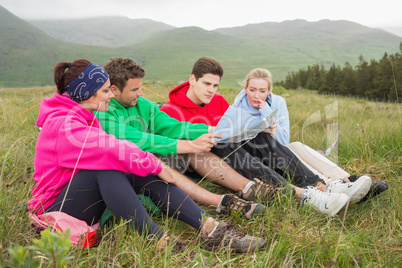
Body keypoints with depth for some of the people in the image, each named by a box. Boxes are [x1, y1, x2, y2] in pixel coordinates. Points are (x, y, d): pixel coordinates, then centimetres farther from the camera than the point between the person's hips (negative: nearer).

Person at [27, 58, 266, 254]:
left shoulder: (84, 117, 10)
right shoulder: (63, 124, -22)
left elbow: (112, 149, 4)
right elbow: (110, 149, -31)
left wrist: (151, 166, -8)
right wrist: (155, 164, -23)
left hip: (87, 199, 8)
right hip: (56, 210, -8)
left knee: (145, 173, -15)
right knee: (106, 167, -36)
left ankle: (211, 230, -24)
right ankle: (160, 242, -37)